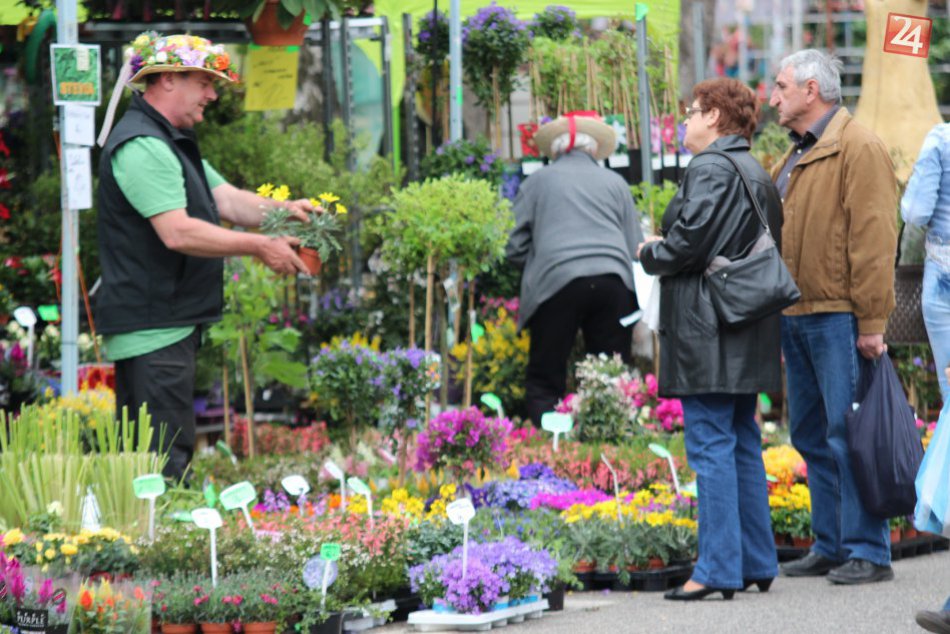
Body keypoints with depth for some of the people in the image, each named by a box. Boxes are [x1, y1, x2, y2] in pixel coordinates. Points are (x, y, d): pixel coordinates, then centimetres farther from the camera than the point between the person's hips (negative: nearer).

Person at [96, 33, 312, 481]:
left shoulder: (172, 142, 20)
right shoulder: (142, 146, -17)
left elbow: (226, 199, 16)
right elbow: (177, 232, -24)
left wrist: (282, 210, -3)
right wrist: (260, 247, -18)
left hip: (171, 322, 11)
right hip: (153, 326, -11)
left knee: (145, 453, 12)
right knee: (166, 458, -12)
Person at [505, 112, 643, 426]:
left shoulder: (537, 182, 13)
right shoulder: (615, 183, 19)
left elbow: (516, 248, 10)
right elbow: (635, 247, 16)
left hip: (557, 282, -2)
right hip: (613, 281, 2)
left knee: (544, 381, 3)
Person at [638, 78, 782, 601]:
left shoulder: (710, 170, -14)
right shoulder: (757, 174, 15)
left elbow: (688, 241, -20)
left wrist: (649, 254, 1)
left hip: (707, 333, -9)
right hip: (749, 334, 10)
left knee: (710, 446, -8)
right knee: (743, 444, 14)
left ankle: (718, 569, -9)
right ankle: (757, 563, 17)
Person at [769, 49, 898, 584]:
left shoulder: (857, 148, -10)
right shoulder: (796, 156, 19)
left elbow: (874, 239, -16)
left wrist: (871, 323, -19)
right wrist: (782, 315, 15)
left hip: (838, 318, -9)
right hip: (797, 316, 9)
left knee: (848, 434, -7)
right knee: (812, 435, 12)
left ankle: (868, 551, -3)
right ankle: (830, 546, 20)